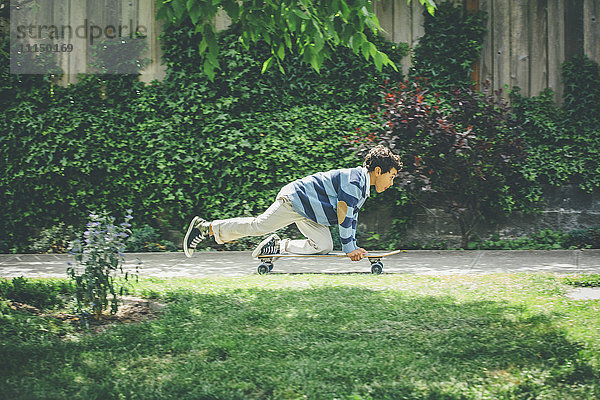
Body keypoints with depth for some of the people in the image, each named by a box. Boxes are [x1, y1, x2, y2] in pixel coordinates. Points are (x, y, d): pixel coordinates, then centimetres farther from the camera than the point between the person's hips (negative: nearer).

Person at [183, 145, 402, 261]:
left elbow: (351, 216, 24)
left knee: (324, 246, -7)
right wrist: (348, 248, -17)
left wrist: (353, 246, 18)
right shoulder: (355, 179, -18)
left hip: (310, 213, 10)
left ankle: (279, 246, 0)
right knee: (259, 226, -14)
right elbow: (343, 214, -21)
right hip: (295, 198, -10)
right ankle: (205, 228, -8)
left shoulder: (363, 188, 14)